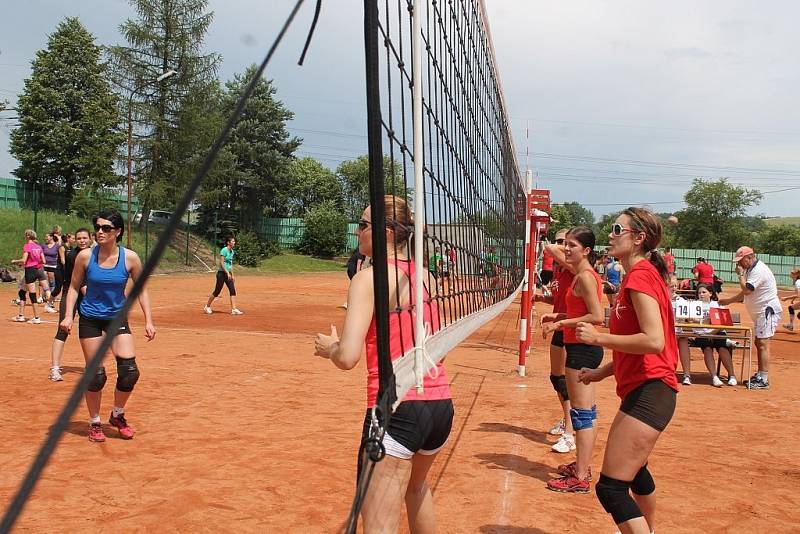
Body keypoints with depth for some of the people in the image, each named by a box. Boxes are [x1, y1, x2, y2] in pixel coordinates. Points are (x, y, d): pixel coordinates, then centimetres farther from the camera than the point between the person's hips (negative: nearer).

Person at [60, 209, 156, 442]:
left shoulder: (130, 258, -10)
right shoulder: (85, 256, -10)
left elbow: (141, 290, 1)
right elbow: (74, 287, 2)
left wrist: (148, 321, -4)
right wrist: (68, 315, -10)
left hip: (117, 318, 1)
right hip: (90, 319, -1)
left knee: (130, 371, -6)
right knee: (96, 375, -2)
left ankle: (117, 416, 20)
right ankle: (94, 423, 20)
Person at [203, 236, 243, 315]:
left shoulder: (232, 252, 11)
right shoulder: (224, 250, -13)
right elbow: (221, 263, -18)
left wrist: (232, 274, 15)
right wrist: (227, 273, -22)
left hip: (228, 274, 8)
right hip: (222, 273, -8)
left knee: (232, 291, -3)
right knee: (217, 291, 1)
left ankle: (234, 309, -5)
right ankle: (207, 306, 19)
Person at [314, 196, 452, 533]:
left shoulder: (369, 278, -10)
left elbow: (348, 357, -17)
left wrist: (328, 347, 5)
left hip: (398, 408, -8)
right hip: (441, 404, 8)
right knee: (416, 485, 34)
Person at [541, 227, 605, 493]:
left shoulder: (584, 276, -17)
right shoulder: (584, 274, 14)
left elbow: (597, 316, -23)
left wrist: (561, 323, -18)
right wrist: (558, 316, 11)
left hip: (582, 349, -11)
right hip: (584, 348, 11)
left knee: (582, 412, -5)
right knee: (586, 411, 18)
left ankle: (580, 478, 2)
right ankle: (582, 465, 31)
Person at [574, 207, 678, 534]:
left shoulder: (640, 274, -15)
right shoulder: (643, 274, 15)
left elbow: (653, 340, -26)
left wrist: (598, 338, -18)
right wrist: (602, 372, 20)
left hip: (649, 392, -11)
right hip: (646, 389, 11)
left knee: (610, 488, -13)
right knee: (634, 469, 32)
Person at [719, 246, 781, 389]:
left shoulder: (759, 270, -18)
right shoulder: (751, 270, 15)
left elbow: (747, 290, -26)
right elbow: (745, 292, 22)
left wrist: (740, 274, -14)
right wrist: (728, 301, 19)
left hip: (768, 310, -11)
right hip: (760, 312, 11)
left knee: (763, 344, -12)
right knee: (758, 343, 14)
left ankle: (764, 380, -12)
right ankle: (759, 375, 21)